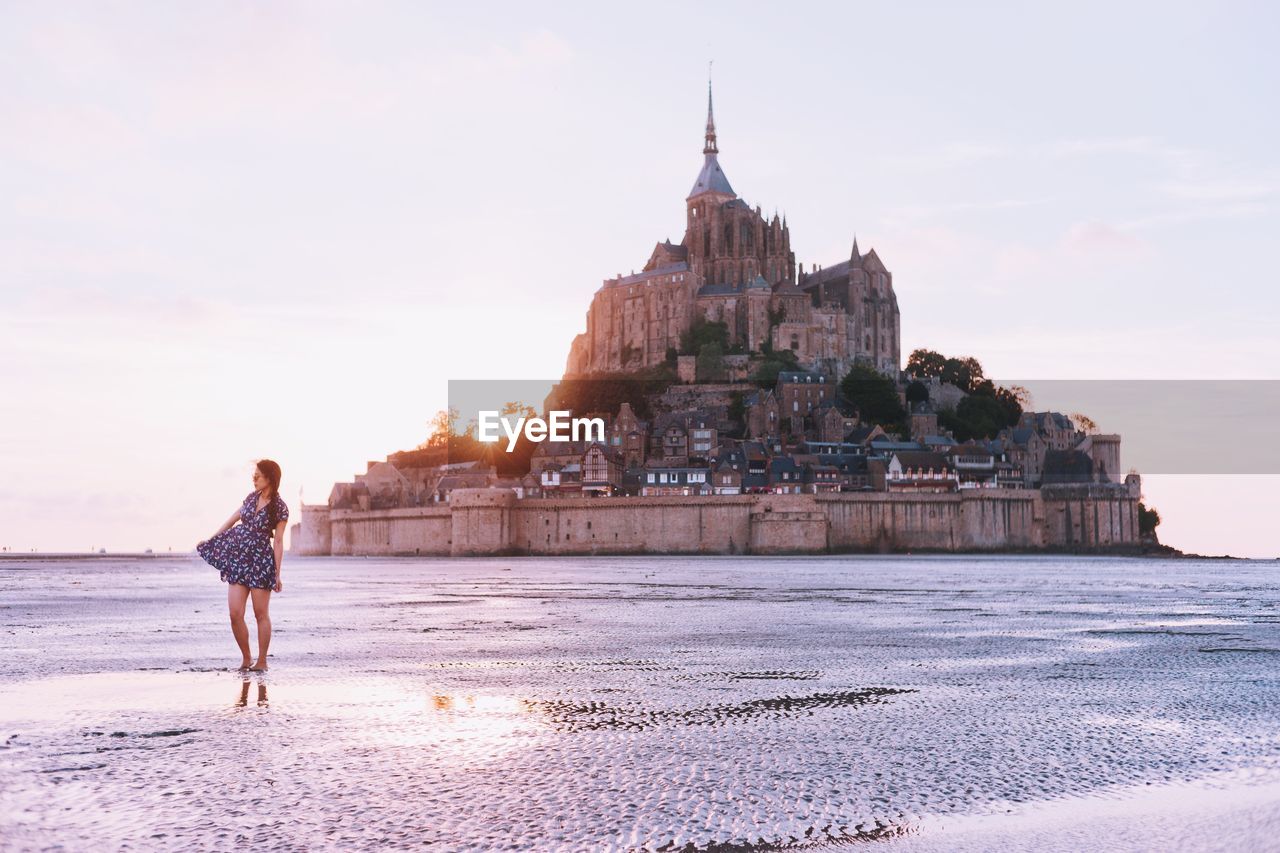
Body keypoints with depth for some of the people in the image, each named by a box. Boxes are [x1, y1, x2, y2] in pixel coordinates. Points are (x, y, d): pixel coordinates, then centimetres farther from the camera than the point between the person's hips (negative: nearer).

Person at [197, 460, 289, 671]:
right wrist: (211, 539, 27)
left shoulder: (279, 508, -7)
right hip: (238, 559, 5)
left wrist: (277, 574, -9)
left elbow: (278, 542, -7)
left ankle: (261, 661, 10)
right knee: (235, 614, -2)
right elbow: (233, 519, 21)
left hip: (261, 562, -5)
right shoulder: (252, 497, 9)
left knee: (261, 614, 1)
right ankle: (245, 659, 11)